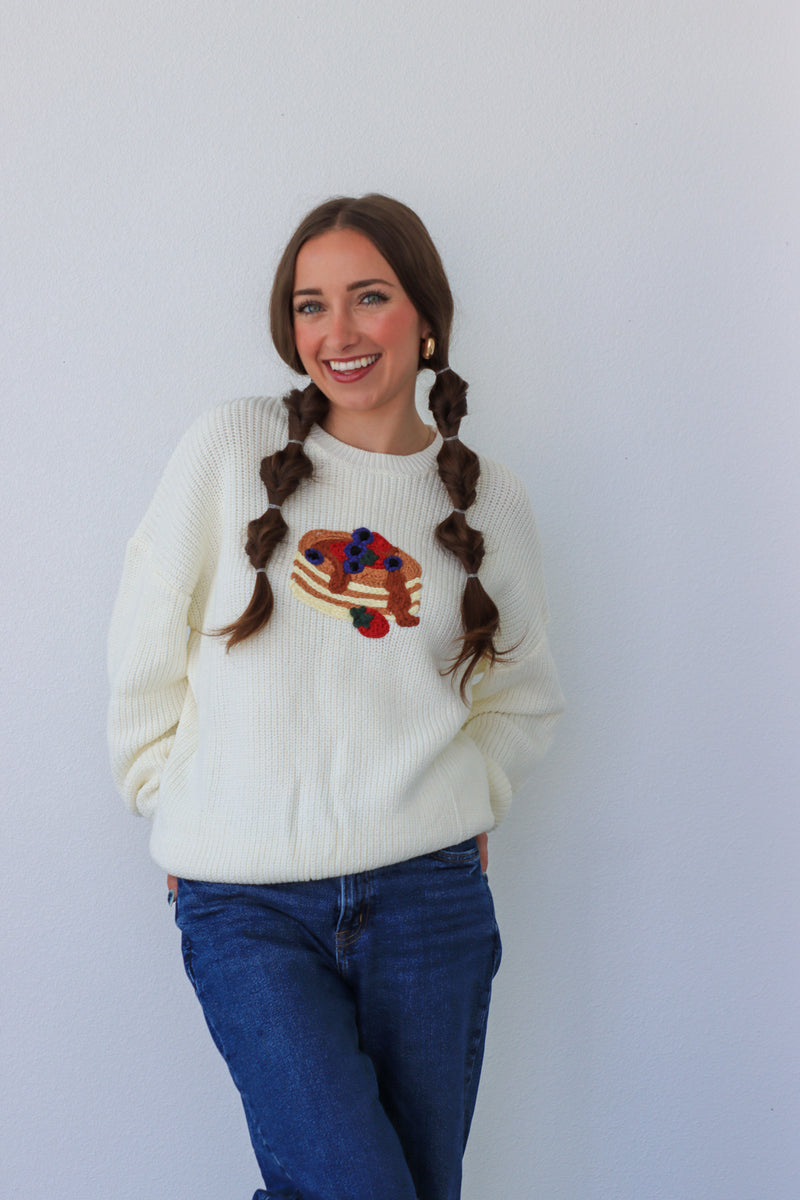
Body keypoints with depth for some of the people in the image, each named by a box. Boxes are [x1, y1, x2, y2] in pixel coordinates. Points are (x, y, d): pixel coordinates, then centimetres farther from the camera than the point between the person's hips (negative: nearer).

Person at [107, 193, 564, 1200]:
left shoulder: (490, 499, 6)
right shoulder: (229, 448, -1)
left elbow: (524, 695, 20)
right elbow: (145, 658, 3)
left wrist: (463, 804, 8)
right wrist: (181, 812, 2)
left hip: (430, 898, 3)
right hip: (248, 907, -2)